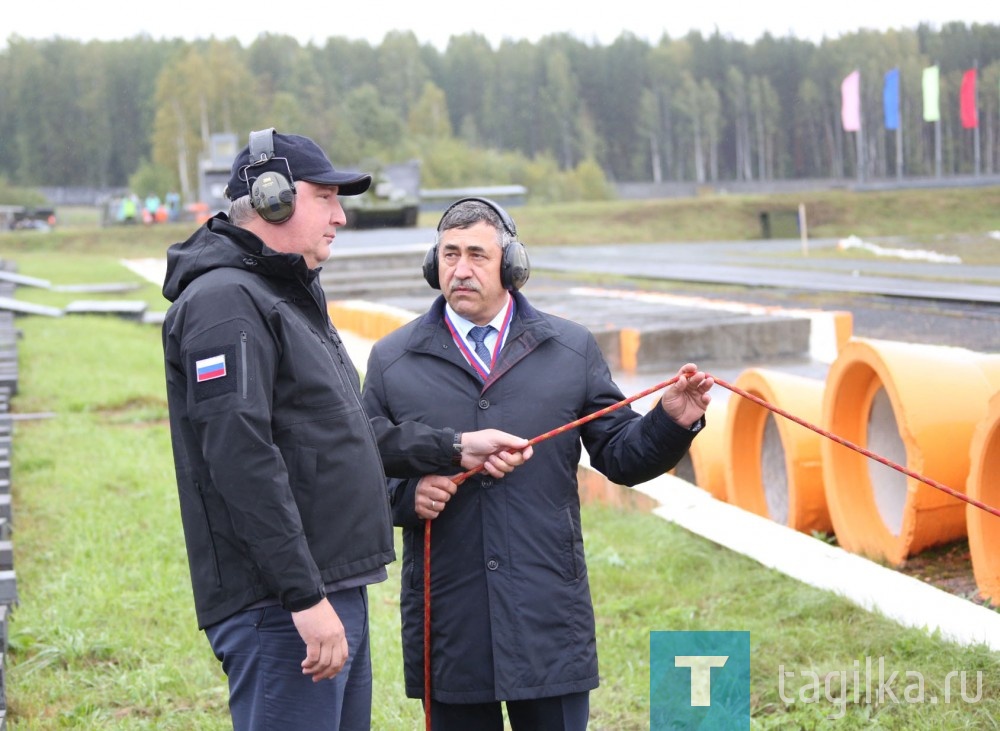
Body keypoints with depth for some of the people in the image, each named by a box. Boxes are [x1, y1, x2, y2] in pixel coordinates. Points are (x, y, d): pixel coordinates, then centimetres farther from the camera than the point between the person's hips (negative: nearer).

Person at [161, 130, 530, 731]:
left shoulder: (292, 298, 22)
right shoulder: (226, 302, -13)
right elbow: (242, 460, -22)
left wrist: (456, 448, 16)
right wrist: (304, 597, -24)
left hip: (337, 591, 11)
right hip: (281, 609, -11)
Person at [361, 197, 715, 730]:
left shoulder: (572, 349, 8)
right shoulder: (392, 361, 7)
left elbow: (618, 455, 7)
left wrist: (671, 421, -11)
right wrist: (405, 494, -12)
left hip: (549, 621, 0)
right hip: (446, 622, 0)